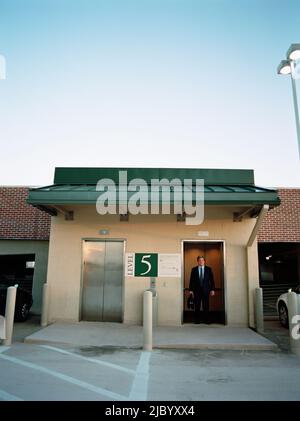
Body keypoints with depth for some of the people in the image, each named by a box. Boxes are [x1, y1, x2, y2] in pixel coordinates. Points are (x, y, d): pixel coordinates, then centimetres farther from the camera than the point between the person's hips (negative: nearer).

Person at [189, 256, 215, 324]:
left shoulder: (208, 269, 5)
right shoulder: (194, 269, 5)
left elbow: (212, 280, 4)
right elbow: (191, 280, 3)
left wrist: (212, 289, -2)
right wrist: (191, 290, -1)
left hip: (206, 290, 0)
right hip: (197, 290, 0)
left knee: (206, 306, 2)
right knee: (197, 306, 2)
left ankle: (206, 320, 12)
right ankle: (197, 320, 12)